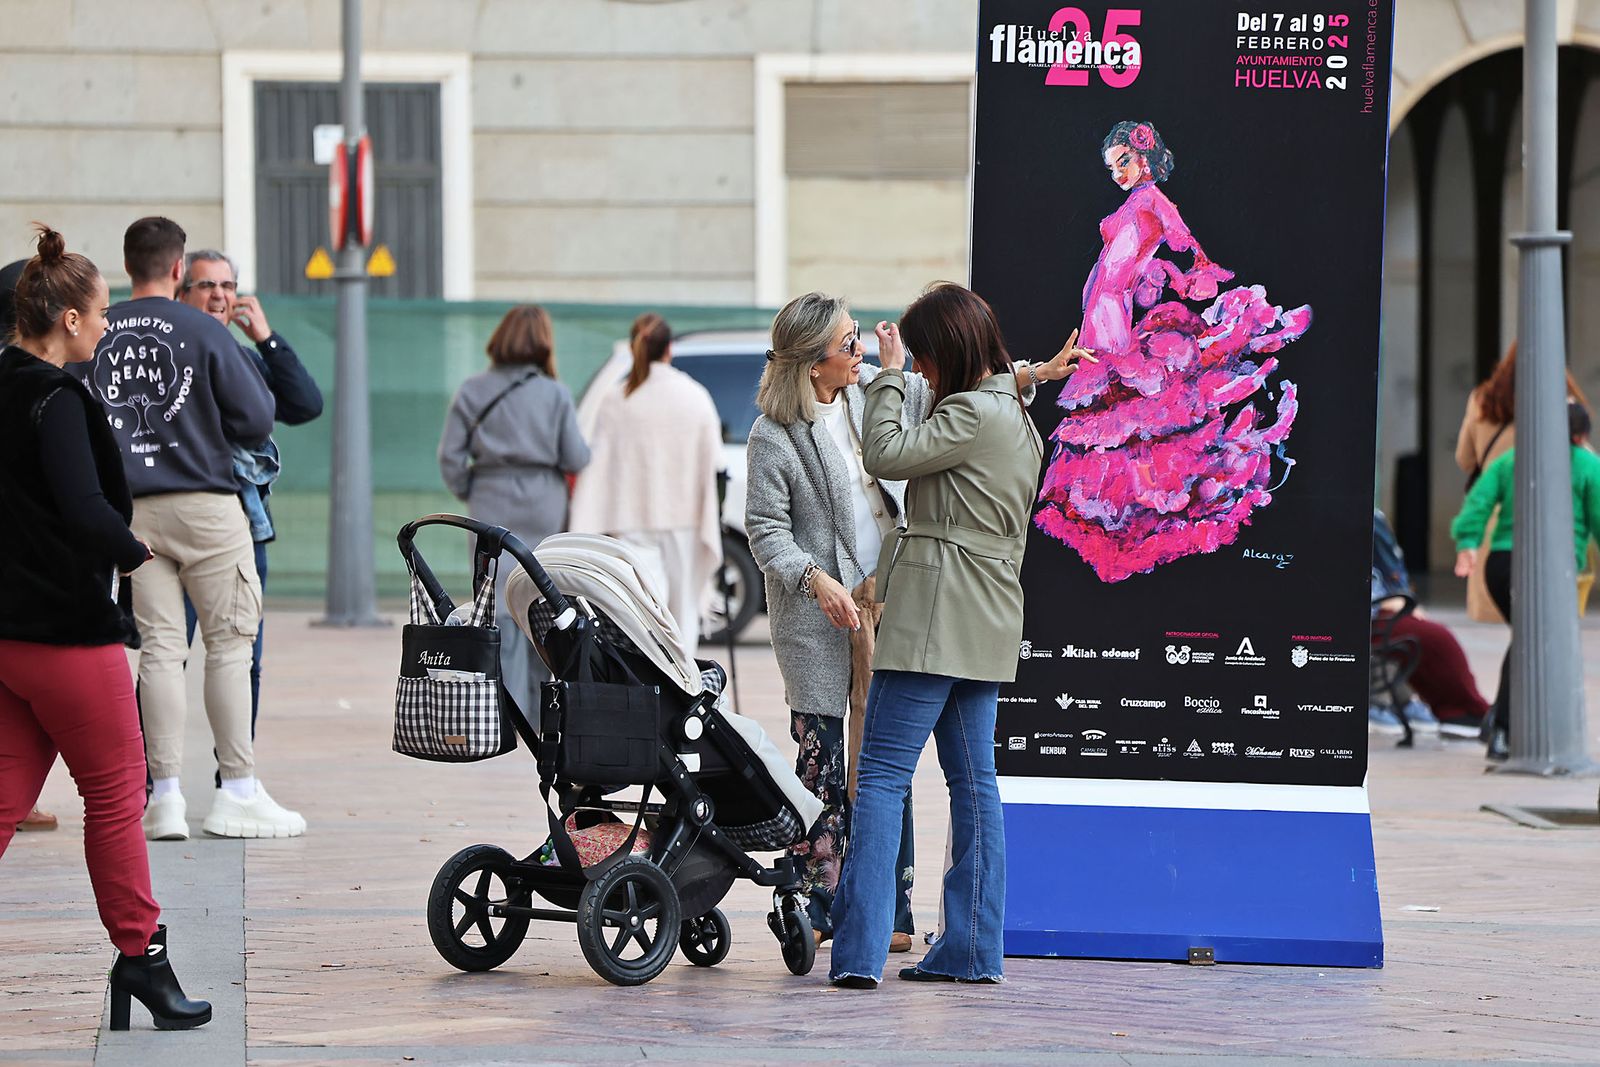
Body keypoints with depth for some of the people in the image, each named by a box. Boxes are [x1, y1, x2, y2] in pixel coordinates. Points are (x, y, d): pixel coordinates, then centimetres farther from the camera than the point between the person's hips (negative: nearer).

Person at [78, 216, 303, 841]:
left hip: (130, 509, 4)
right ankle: (238, 793, 1)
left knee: (159, 644, 5)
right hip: (206, 502, -4)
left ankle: (165, 796, 2)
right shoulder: (205, 333, -6)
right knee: (230, 642, 2)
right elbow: (257, 422, -4)